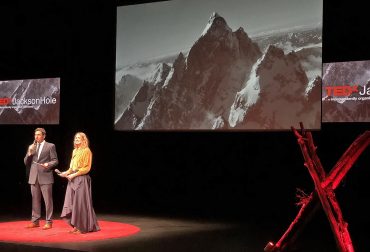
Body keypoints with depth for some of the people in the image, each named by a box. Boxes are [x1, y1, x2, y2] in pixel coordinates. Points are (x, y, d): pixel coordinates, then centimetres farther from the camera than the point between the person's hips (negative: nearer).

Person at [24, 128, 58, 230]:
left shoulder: (50, 146, 2)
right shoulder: (31, 147, 14)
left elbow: (55, 161, -1)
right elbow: (26, 163, 12)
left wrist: (49, 164, -20)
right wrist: (29, 153, -4)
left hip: (45, 176, -4)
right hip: (34, 177, 5)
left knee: (48, 200, -3)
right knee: (35, 200, 10)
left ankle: (49, 222, 1)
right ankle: (35, 221, 17)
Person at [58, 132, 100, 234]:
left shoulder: (86, 151, -7)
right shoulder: (75, 151, 16)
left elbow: (87, 168, -13)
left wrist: (74, 175, -15)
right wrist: (66, 172, 2)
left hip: (82, 179, -8)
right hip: (73, 179, 8)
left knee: (80, 202, -5)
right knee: (72, 202, 5)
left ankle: (83, 227, 3)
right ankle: (76, 226, 11)